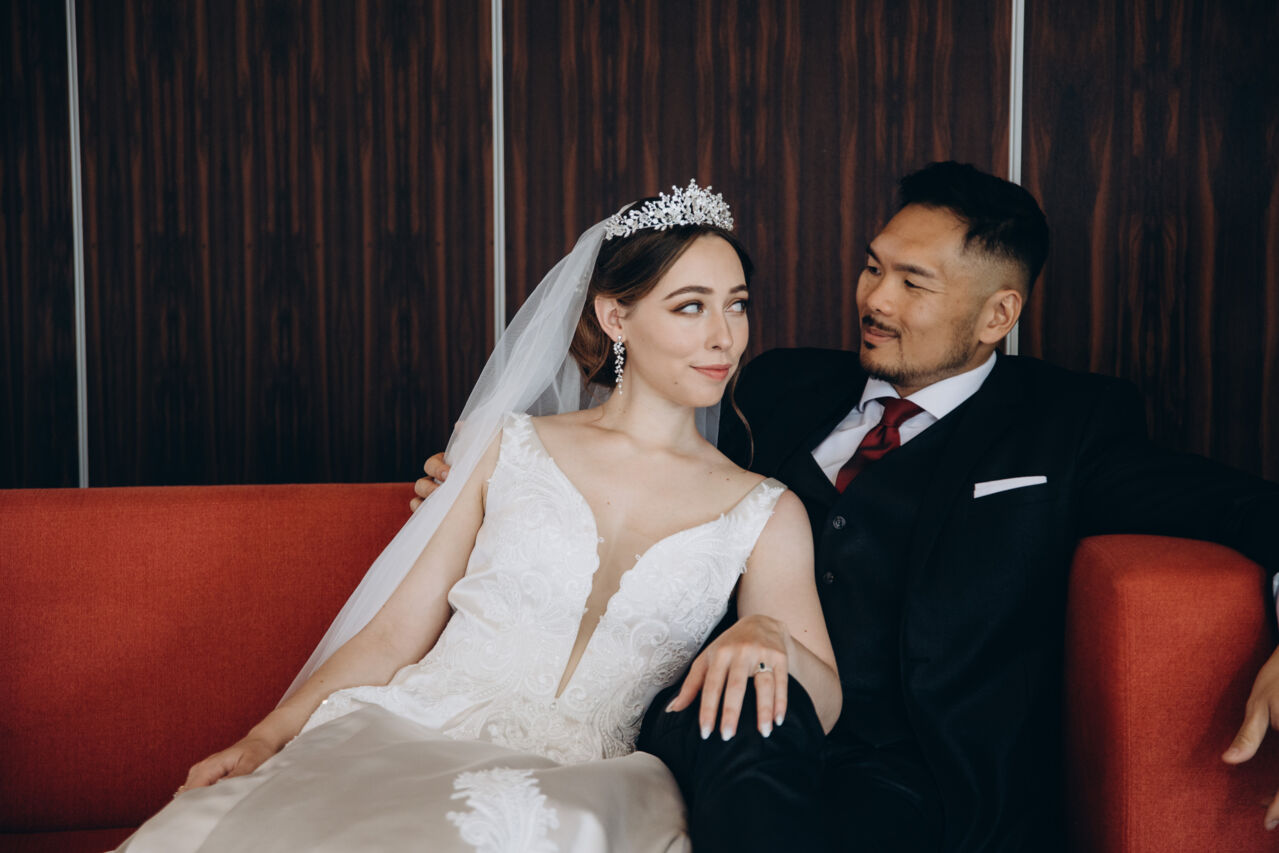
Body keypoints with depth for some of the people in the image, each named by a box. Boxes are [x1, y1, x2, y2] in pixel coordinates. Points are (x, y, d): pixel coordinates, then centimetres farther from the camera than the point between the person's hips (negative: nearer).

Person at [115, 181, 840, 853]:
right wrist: (268, 737, -5)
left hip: (575, 785, 0)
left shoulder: (765, 514, 10)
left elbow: (824, 709, 5)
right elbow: (397, 632, 8)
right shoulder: (507, 445, 10)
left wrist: (769, 637, -17)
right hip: (408, 735, 1)